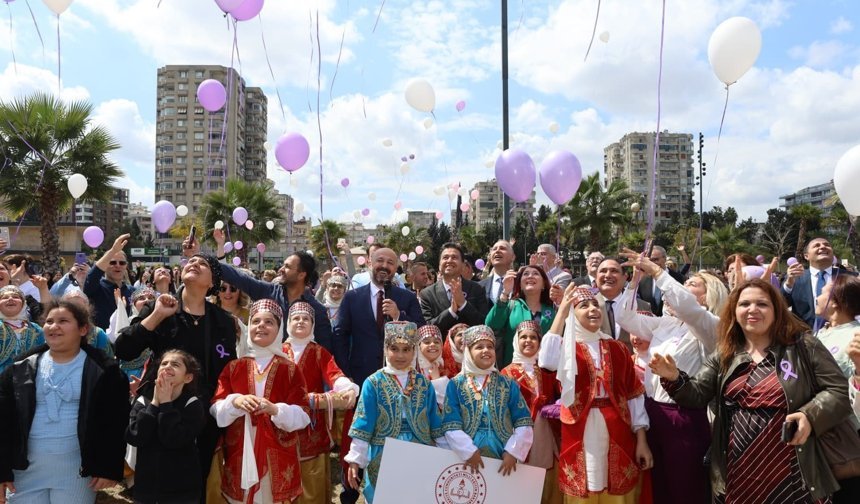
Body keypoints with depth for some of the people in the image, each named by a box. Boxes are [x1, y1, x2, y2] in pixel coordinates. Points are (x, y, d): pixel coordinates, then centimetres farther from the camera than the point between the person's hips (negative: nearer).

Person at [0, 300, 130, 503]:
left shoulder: (103, 370, -5)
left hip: (78, 470, -3)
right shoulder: (21, 368, 5)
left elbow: (116, 423, -6)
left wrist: (110, 468, -9)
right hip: (26, 469, 3)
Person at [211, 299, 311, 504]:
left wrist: (274, 409, -23)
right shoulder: (233, 366, 6)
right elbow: (216, 409, 0)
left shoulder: (290, 369, -1)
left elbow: (302, 416, -6)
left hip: (278, 457, -1)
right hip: (240, 455, 2)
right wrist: (235, 401, -19)